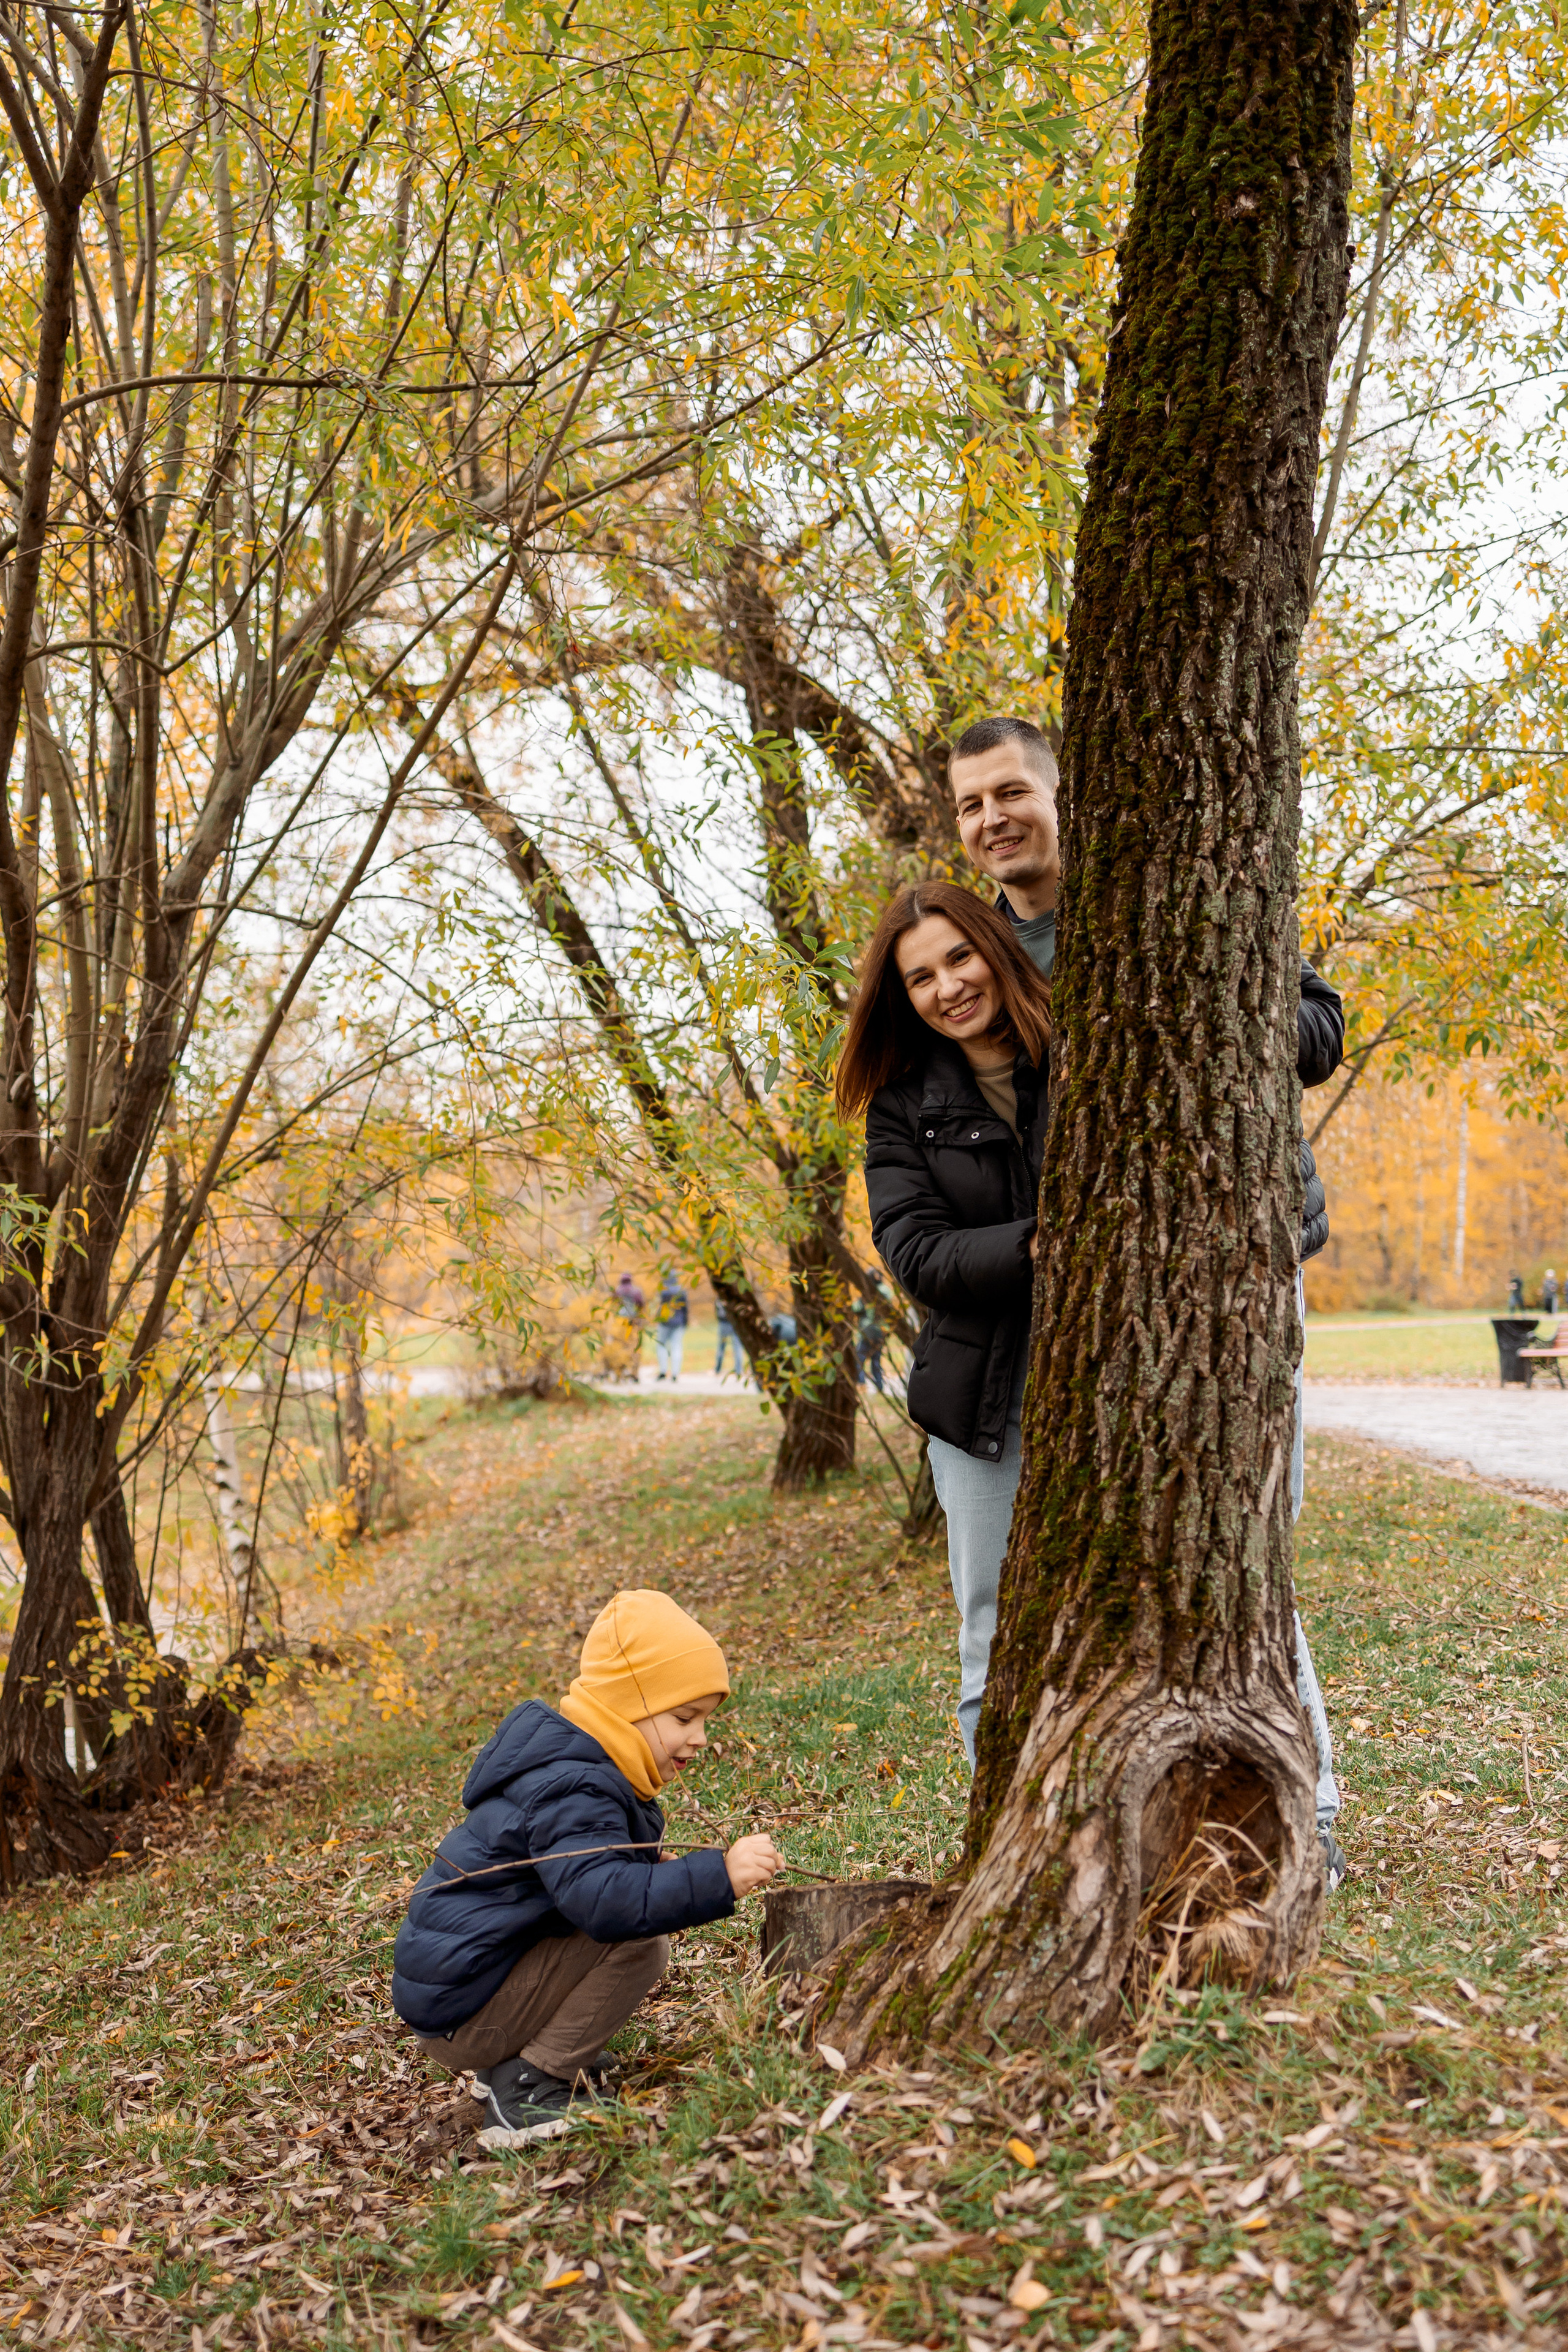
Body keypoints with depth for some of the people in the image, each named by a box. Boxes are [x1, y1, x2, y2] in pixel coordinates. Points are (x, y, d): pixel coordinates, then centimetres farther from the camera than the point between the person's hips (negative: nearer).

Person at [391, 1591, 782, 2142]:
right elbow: (603, 1900, -38)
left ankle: (507, 2063, 11)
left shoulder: (576, 1768, 10)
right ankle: (528, 2088, -10)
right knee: (639, 1943, -21)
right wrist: (717, 1878, -42)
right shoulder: (572, 1790, -23)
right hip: (460, 2010, -10)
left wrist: (654, 1868, 6)